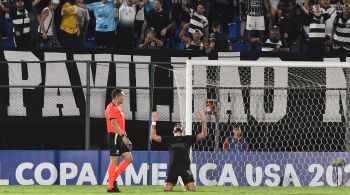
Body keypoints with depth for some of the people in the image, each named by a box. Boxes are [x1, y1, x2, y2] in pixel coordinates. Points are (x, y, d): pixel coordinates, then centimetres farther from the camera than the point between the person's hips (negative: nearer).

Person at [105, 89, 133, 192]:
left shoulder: (118, 108, 19)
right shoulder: (111, 108, -11)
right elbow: (113, 123, -21)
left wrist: (125, 137, 20)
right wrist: (123, 136, -27)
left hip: (120, 137, 10)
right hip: (114, 136, -10)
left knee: (128, 158, 6)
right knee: (114, 161, -6)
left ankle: (113, 178, 13)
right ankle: (111, 187, -1)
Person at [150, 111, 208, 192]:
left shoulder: (188, 139, 13)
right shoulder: (169, 139, 13)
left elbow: (203, 135, 8)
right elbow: (153, 137, 10)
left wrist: (203, 121, -3)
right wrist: (153, 123, 1)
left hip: (185, 166, 0)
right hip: (172, 167, 0)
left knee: (192, 189, -12)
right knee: (167, 190, -11)